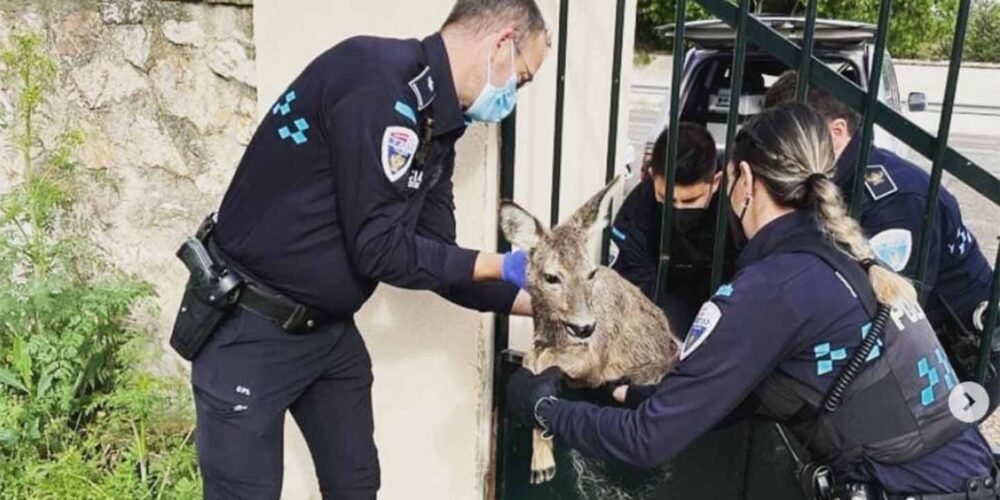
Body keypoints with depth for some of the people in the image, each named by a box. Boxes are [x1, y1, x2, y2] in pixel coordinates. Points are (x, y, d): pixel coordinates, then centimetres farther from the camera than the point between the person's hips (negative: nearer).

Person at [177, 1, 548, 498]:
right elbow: (378, 248, -25)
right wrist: (503, 266, -14)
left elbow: (436, 259, 8)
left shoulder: (433, 127, 4)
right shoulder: (374, 76, -24)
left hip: (330, 329, 9)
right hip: (251, 329, -9)